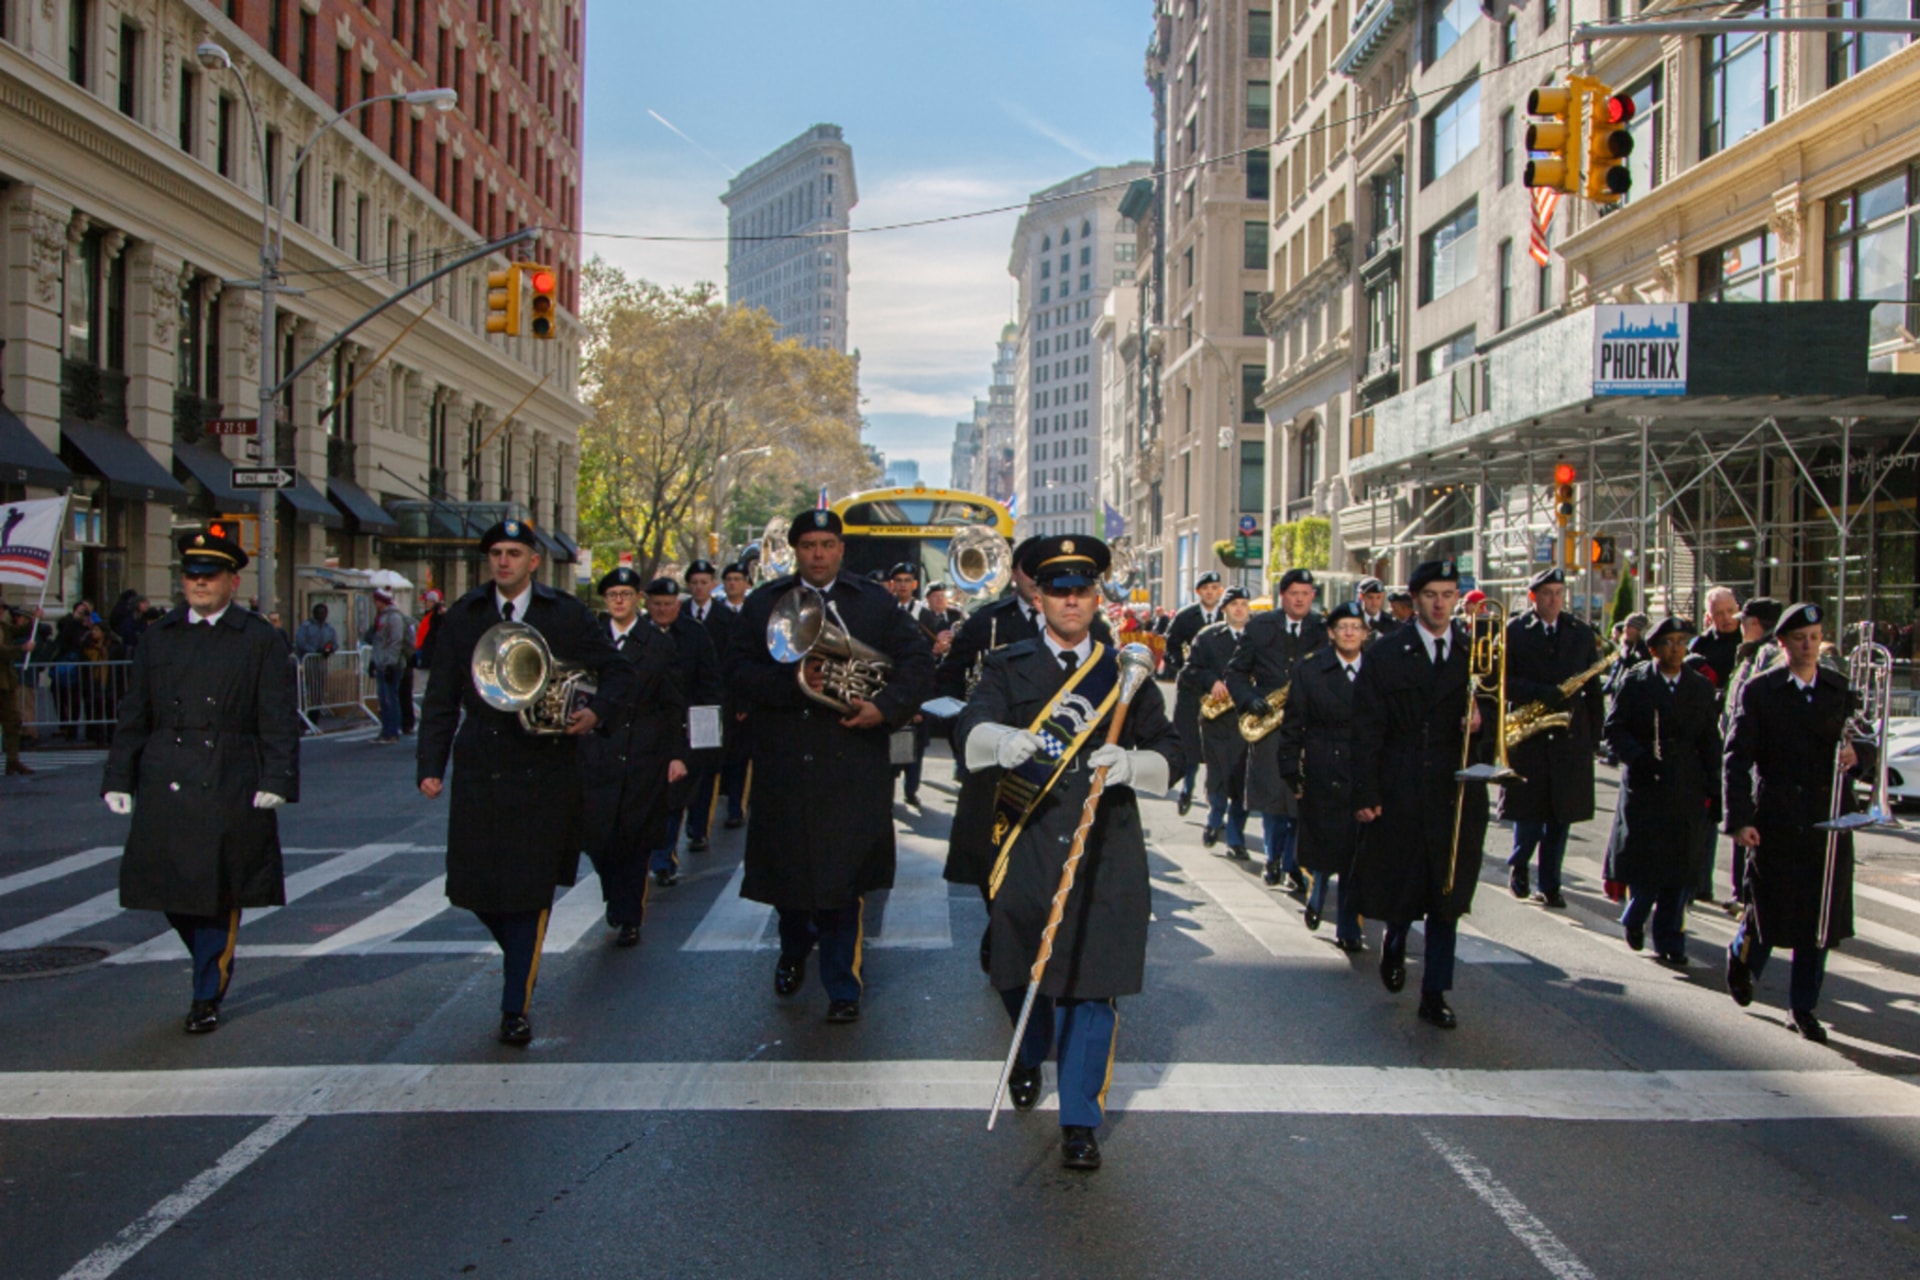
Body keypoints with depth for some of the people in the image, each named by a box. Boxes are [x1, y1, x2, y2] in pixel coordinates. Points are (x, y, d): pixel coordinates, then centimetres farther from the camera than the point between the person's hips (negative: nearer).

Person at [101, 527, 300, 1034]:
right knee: (170, 886, 7)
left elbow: (280, 721, -3)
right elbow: (132, 715, 13)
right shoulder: (158, 637, 12)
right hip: (165, 786, 4)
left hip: (230, 789, -4)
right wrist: (119, 778, 7)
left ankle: (207, 997, 13)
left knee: (218, 892, 1)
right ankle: (217, 963, 34)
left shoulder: (262, 640, 1)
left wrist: (277, 781, -12)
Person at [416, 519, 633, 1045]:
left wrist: (595, 711, -10)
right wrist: (431, 764, -1)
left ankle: (516, 1008, 8)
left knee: (530, 890, -2)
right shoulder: (462, 617, 8)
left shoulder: (567, 615, 2)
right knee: (473, 885, 4)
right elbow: (441, 699, 8)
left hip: (545, 771, -2)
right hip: (479, 769, 2)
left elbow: (618, 672, 9)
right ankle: (523, 959, 33)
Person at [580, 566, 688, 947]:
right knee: (597, 836, -4)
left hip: (645, 757, -1)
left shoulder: (659, 644, 4)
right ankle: (616, 898, 24)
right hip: (598, 754, 1)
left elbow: (674, 705, 3)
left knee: (636, 839, 2)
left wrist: (677, 754, -4)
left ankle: (629, 919, 15)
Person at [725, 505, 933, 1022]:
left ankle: (841, 985, 10)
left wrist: (885, 707, -12)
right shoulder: (764, 602, 9)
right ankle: (793, 951, 41)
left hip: (851, 764, -1)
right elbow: (738, 672, 0)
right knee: (787, 866, 12)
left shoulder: (877, 602, 8)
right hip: (782, 762, 1)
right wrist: (791, 682, -17)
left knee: (843, 877, -2)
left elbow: (918, 664, 4)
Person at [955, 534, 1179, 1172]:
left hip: (1105, 852, 0)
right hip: (1027, 845, 1)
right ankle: (1031, 1057, 47)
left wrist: (1131, 764, -16)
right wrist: (1000, 740, -36)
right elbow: (969, 727, -13)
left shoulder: (1126, 671, 9)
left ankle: (1080, 1120, 9)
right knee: (1019, 968, 14)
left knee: (1091, 982, -3)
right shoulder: (1008, 666, 5)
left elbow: (1169, 749, 6)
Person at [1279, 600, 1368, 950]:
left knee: (1355, 854, 1)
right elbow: (1292, 727, 2)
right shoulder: (1309, 670, 1)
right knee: (1323, 846, 1)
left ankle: (1348, 930, 12)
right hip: (1322, 774, -1)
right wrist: (1293, 774, -3)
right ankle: (1316, 895, 33)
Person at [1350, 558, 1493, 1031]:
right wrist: (1366, 793, -8)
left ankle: (1435, 993, 13)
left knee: (1448, 894, 3)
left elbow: (1497, 707, 14)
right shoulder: (1385, 655, 0)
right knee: (1397, 883, 6)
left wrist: (1482, 718, -10)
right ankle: (1395, 940, 40)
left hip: (1458, 792, 2)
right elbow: (1367, 730, -3)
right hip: (1399, 791, -1)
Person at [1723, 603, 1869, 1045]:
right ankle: (1743, 957, 37)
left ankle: (1804, 1007, 15)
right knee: (1769, 909, 4)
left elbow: (1865, 741, 14)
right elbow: (1737, 758, -6)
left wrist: (1857, 753, -11)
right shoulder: (1759, 690, -2)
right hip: (1775, 821, -3)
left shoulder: (1842, 689, 9)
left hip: (1829, 821, 3)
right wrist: (1739, 819, -14)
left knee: (1820, 918, 3)